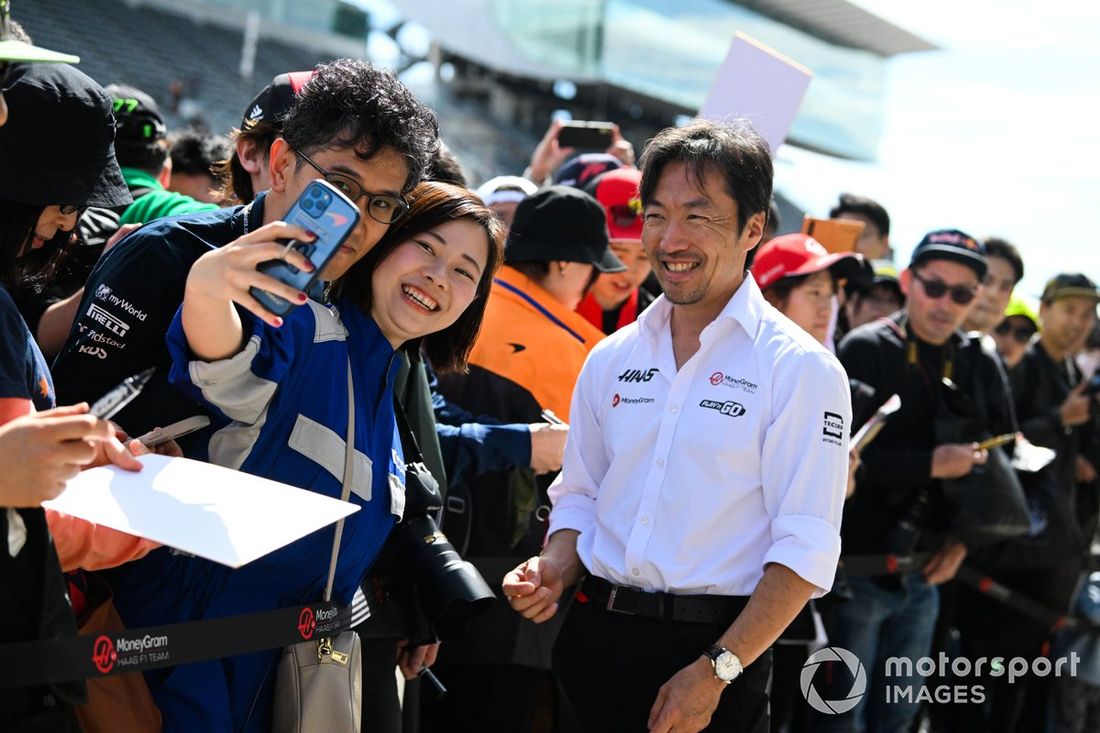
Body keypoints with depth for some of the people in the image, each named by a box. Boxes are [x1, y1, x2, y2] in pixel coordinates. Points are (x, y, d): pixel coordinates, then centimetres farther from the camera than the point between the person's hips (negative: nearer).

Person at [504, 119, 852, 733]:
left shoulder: (802, 370, -8)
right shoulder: (611, 359, 9)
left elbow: (806, 550, -13)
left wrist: (715, 672, -18)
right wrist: (555, 571, -4)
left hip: (719, 646, -5)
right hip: (594, 637, 5)